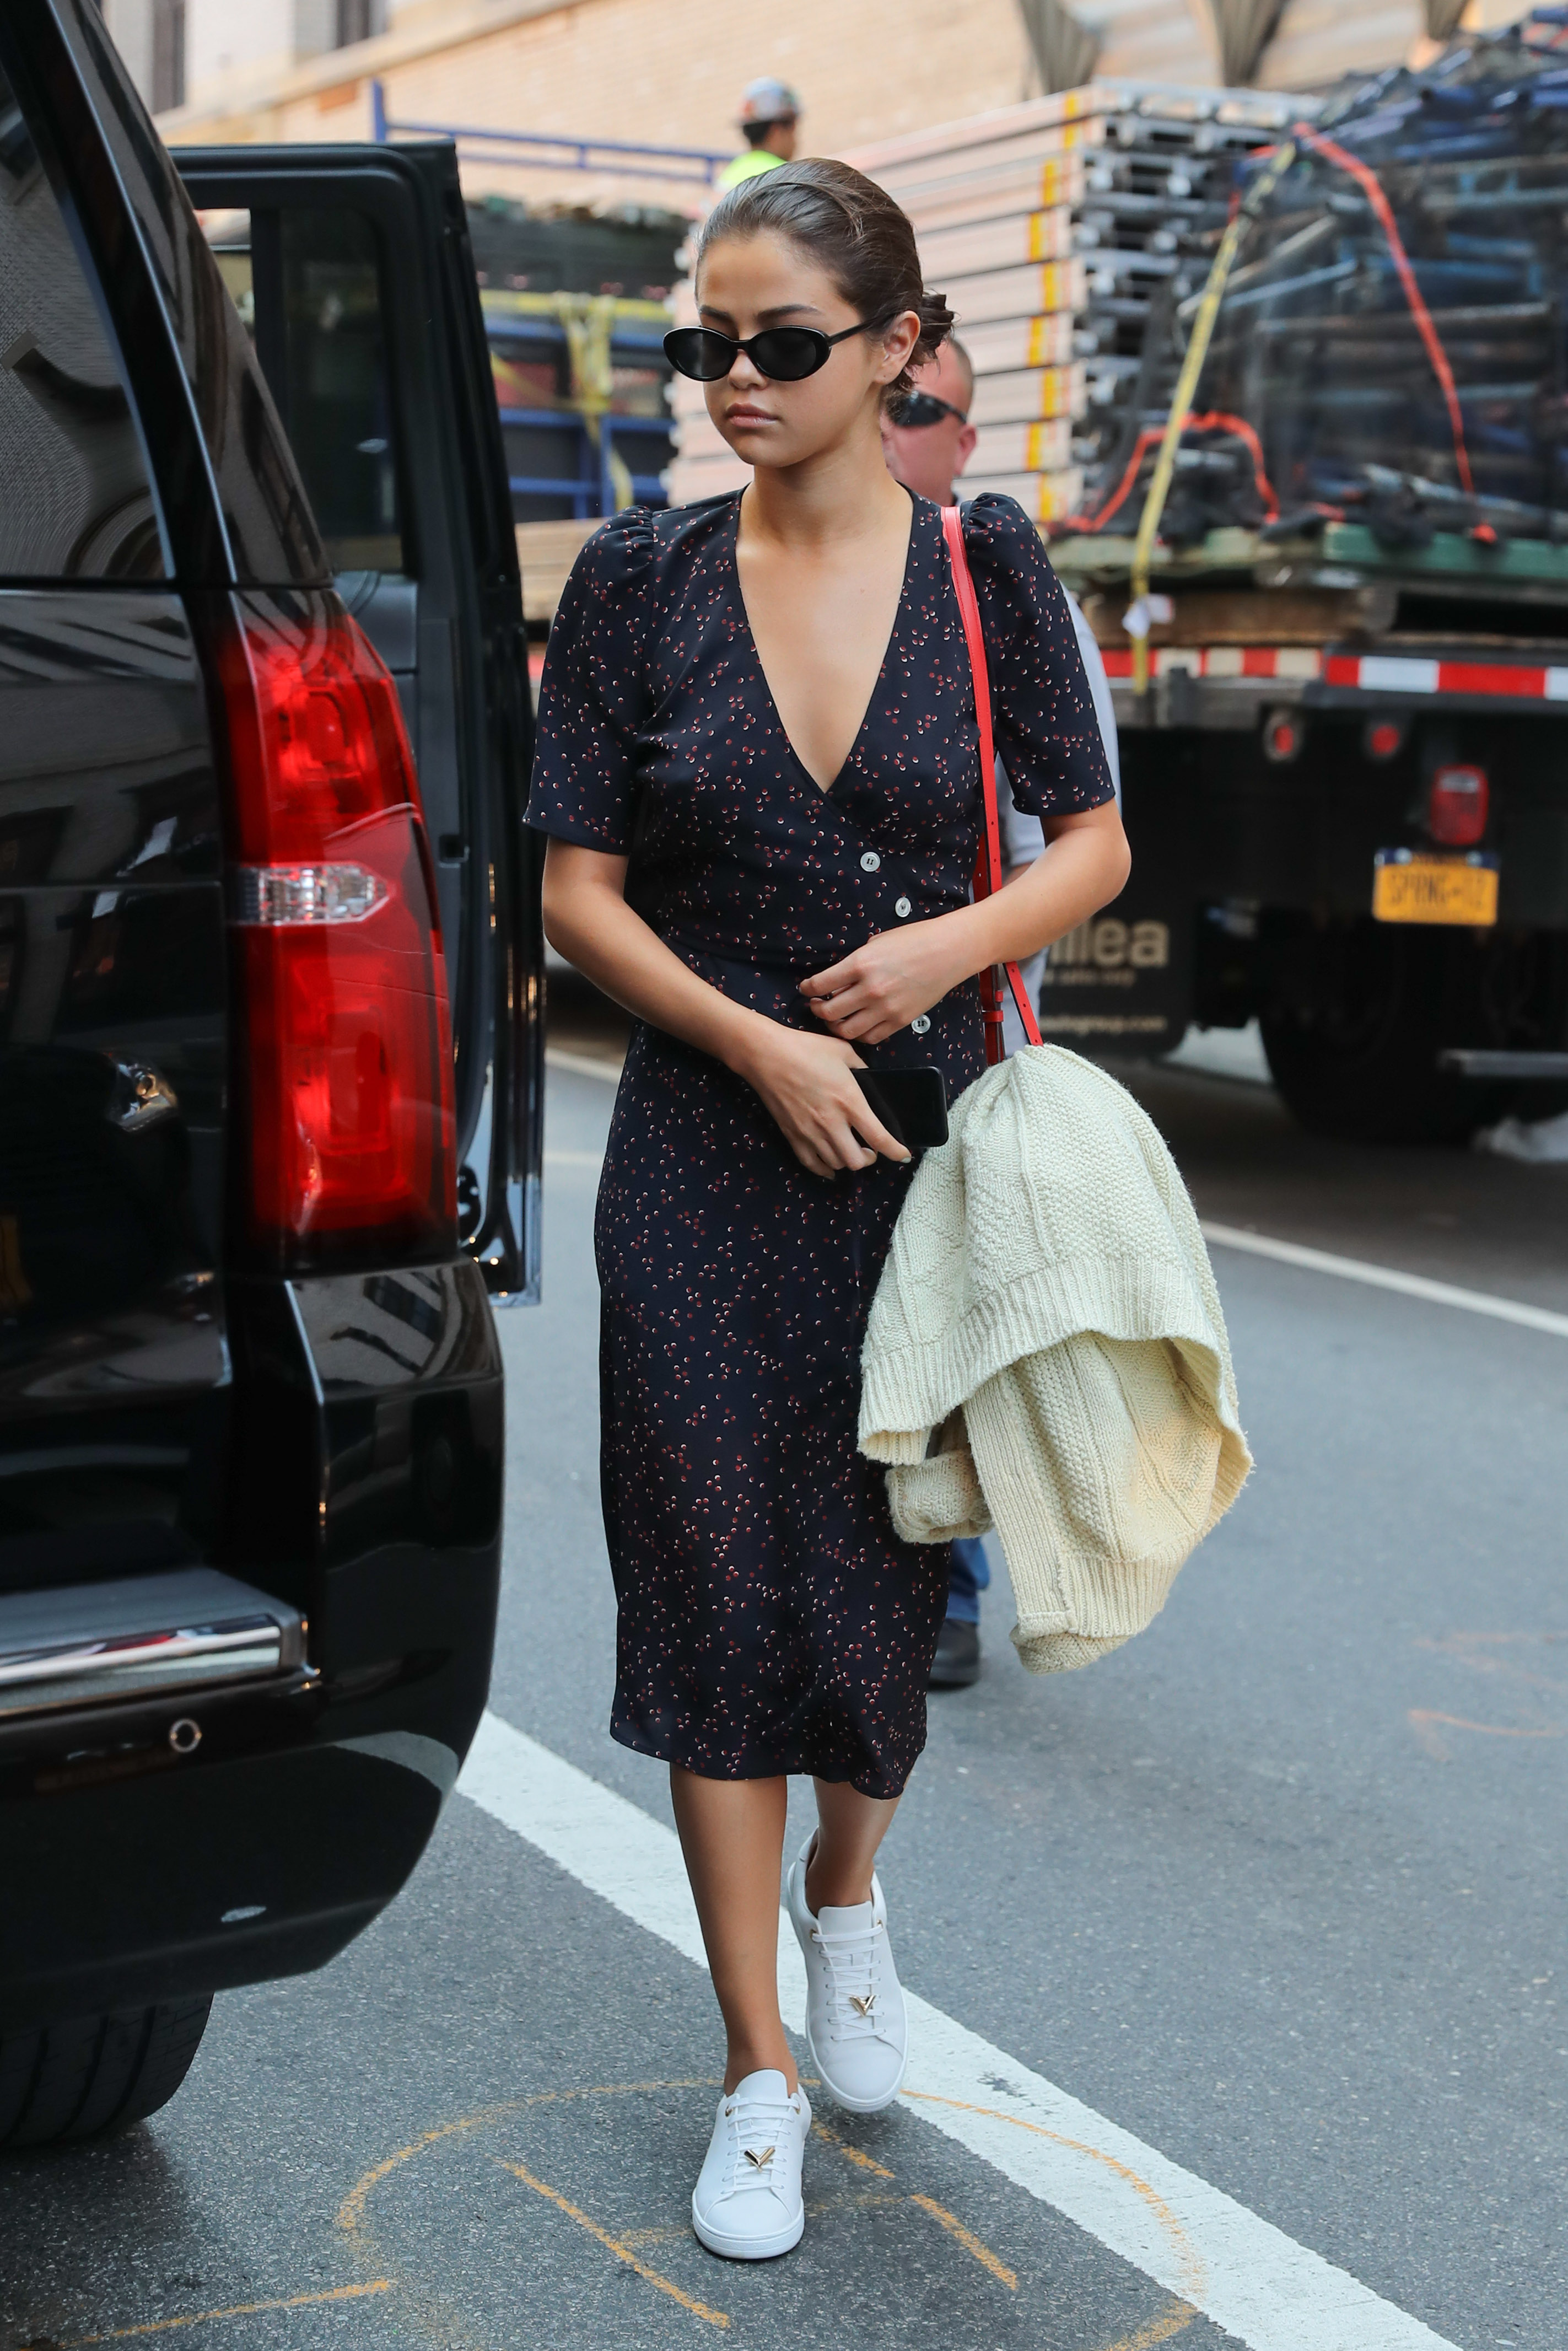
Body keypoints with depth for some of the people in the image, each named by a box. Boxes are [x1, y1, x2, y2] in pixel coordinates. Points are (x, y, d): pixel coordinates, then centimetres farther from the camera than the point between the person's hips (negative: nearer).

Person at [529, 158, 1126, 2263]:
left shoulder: (983, 565, 0)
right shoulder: (641, 581, -1)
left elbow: (1094, 843, 5)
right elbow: (579, 888, -1)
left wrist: (948, 944, -14)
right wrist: (758, 1047, -14)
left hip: (925, 1138, 0)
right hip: (706, 1157, 0)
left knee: (890, 1564, 9)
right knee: (720, 1589, 1)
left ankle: (850, 1895, 42)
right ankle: (760, 2073, 15)